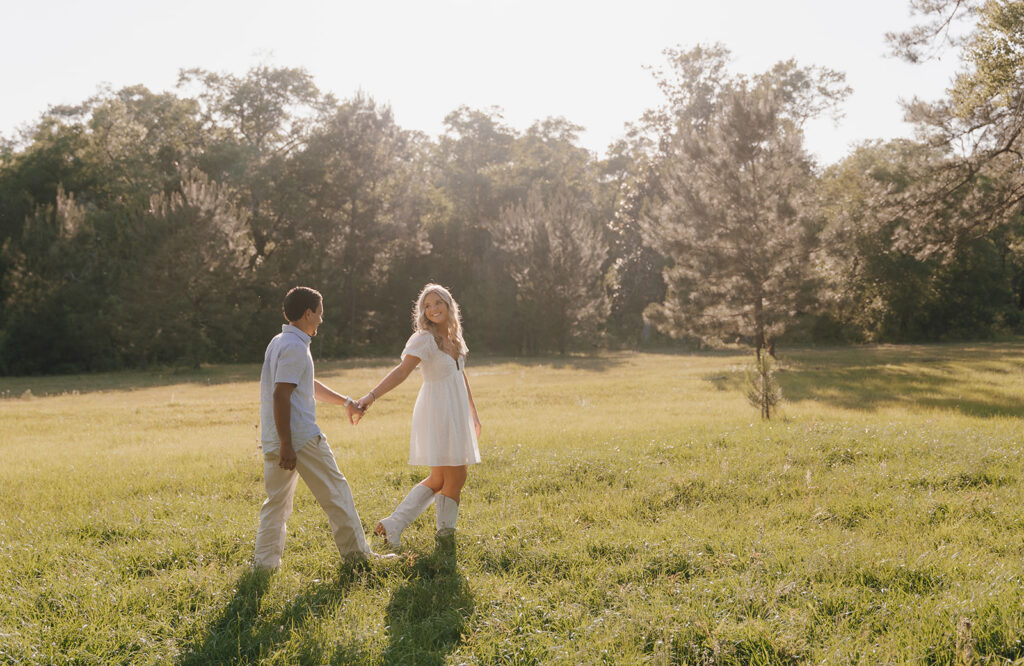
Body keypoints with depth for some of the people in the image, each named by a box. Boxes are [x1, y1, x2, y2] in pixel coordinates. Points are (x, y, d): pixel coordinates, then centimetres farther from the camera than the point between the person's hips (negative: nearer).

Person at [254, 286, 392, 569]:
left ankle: (264, 563, 9)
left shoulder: (279, 342, 17)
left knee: (277, 501, 12)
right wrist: (286, 445, -22)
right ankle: (356, 552, 12)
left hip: (273, 440, 9)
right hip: (301, 437, -9)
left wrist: (345, 401, 32)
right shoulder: (295, 347, -15)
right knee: (335, 492, 4)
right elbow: (281, 396, -22)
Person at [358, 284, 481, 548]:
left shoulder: (453, 336, 11)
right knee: (455, 478, -2)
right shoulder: (424, 338, -13)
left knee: (438, 480, 12)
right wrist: (372, 396, -40)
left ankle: (392, 526, 14)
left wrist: (472, 412, 28)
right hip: (437, 414, -9)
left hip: (455, 414, 9)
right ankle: (445, 535, 13)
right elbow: (402, 370, -25)